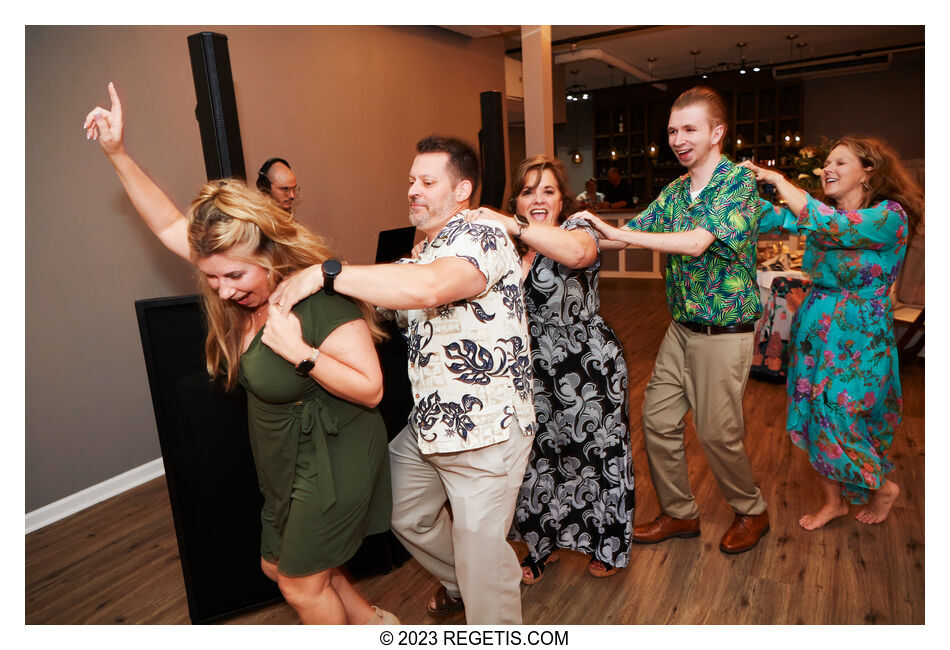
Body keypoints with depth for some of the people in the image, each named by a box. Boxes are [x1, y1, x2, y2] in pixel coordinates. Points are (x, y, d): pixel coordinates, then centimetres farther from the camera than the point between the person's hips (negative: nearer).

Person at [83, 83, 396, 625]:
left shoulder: (321, 301, -29)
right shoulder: (241, 285, -6)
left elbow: (370, 389, -26)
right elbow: (169, 224, 5)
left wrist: (300, 352, -35)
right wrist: (118, 153, 0)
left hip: (331, 462, -8)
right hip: (286, 459, 9)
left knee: (301, 583, 11)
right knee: (279, 563, 24)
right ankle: (370, 621, 43)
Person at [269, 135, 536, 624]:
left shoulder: (482, 236, -17)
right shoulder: (424, 253, 13)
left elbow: (428, 288, -37)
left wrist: (325, 273, -31)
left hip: (486, 428, -9)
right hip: (426, 425, 9)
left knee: (481, 555, 3)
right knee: (406, 515, 24)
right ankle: (459, 583, 51)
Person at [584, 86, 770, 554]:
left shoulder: (740, 180, -14)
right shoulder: (674, 191, 8)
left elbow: (697, 242, -27)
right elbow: (636, 231, 6)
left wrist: (616, 232, -27)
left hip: (724, 332, -7)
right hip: (680, 327, 7)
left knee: (717, 433, 4)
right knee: (657, 420, 8)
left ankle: (751, 511, 32)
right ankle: (679, 514, 28)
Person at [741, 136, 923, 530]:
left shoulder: (890, 216, -14)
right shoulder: (824, 215, 6)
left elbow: (830, 225, -29)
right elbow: (774, 218, -6)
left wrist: (777, 180, -23)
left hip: (856, 342, -6)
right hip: (812, 332, 6)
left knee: (837, 428, 0)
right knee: (812, 423, 12)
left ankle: (884, 488, 31)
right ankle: (834, 501, 33)